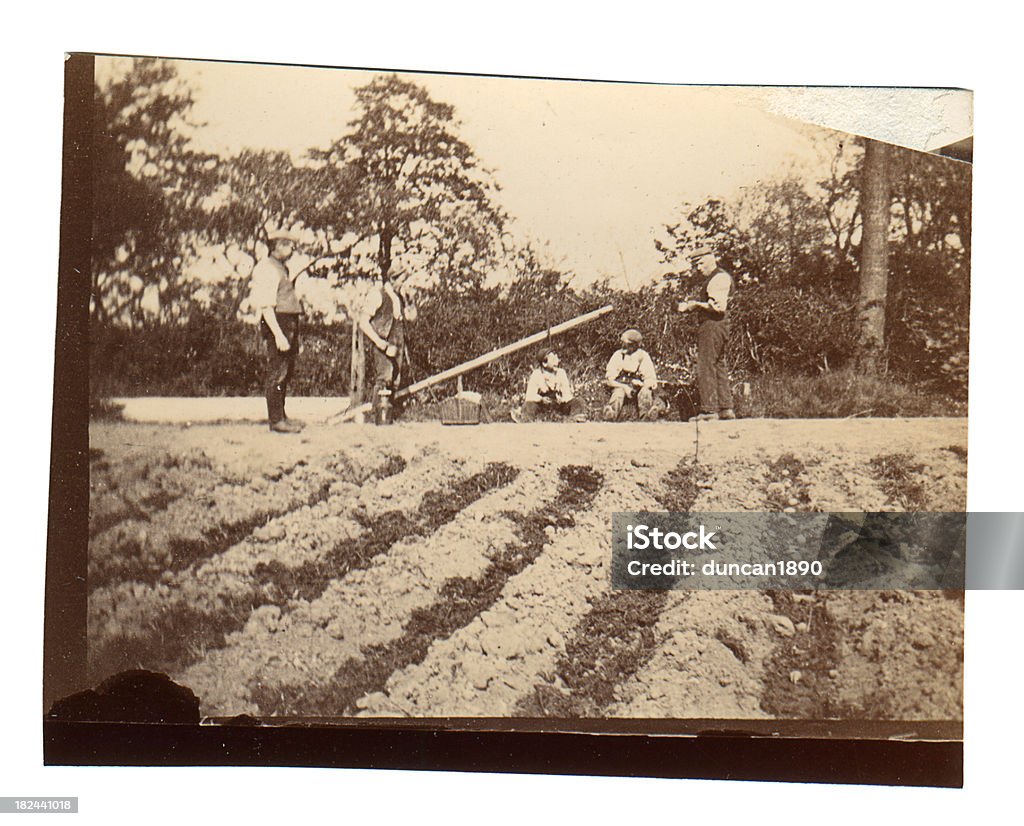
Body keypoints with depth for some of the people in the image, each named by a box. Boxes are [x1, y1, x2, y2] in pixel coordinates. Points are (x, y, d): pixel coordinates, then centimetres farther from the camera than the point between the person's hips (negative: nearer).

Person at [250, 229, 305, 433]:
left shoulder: (281, 268, 19)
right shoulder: (267, 269, -12)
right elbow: (266, 306, -20)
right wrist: (279, 335, -25)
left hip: (289, 323, 10)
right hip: (277, 322, -10)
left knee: (286, 371, 15)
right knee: (276, 373, -6)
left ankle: (281, 416, 24)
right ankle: (276, 420, -2)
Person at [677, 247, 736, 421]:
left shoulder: (720, 278, -11)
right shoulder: (713, 278, 22)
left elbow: (719, 306, -19)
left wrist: (697, 304, -11)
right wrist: (690, 307, 10)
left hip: (713, 327, -11)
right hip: (716, 327, 11)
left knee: (706, 368, -10)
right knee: (719, 366, 11)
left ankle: (709, 410, -11)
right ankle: (726, 408, 13)